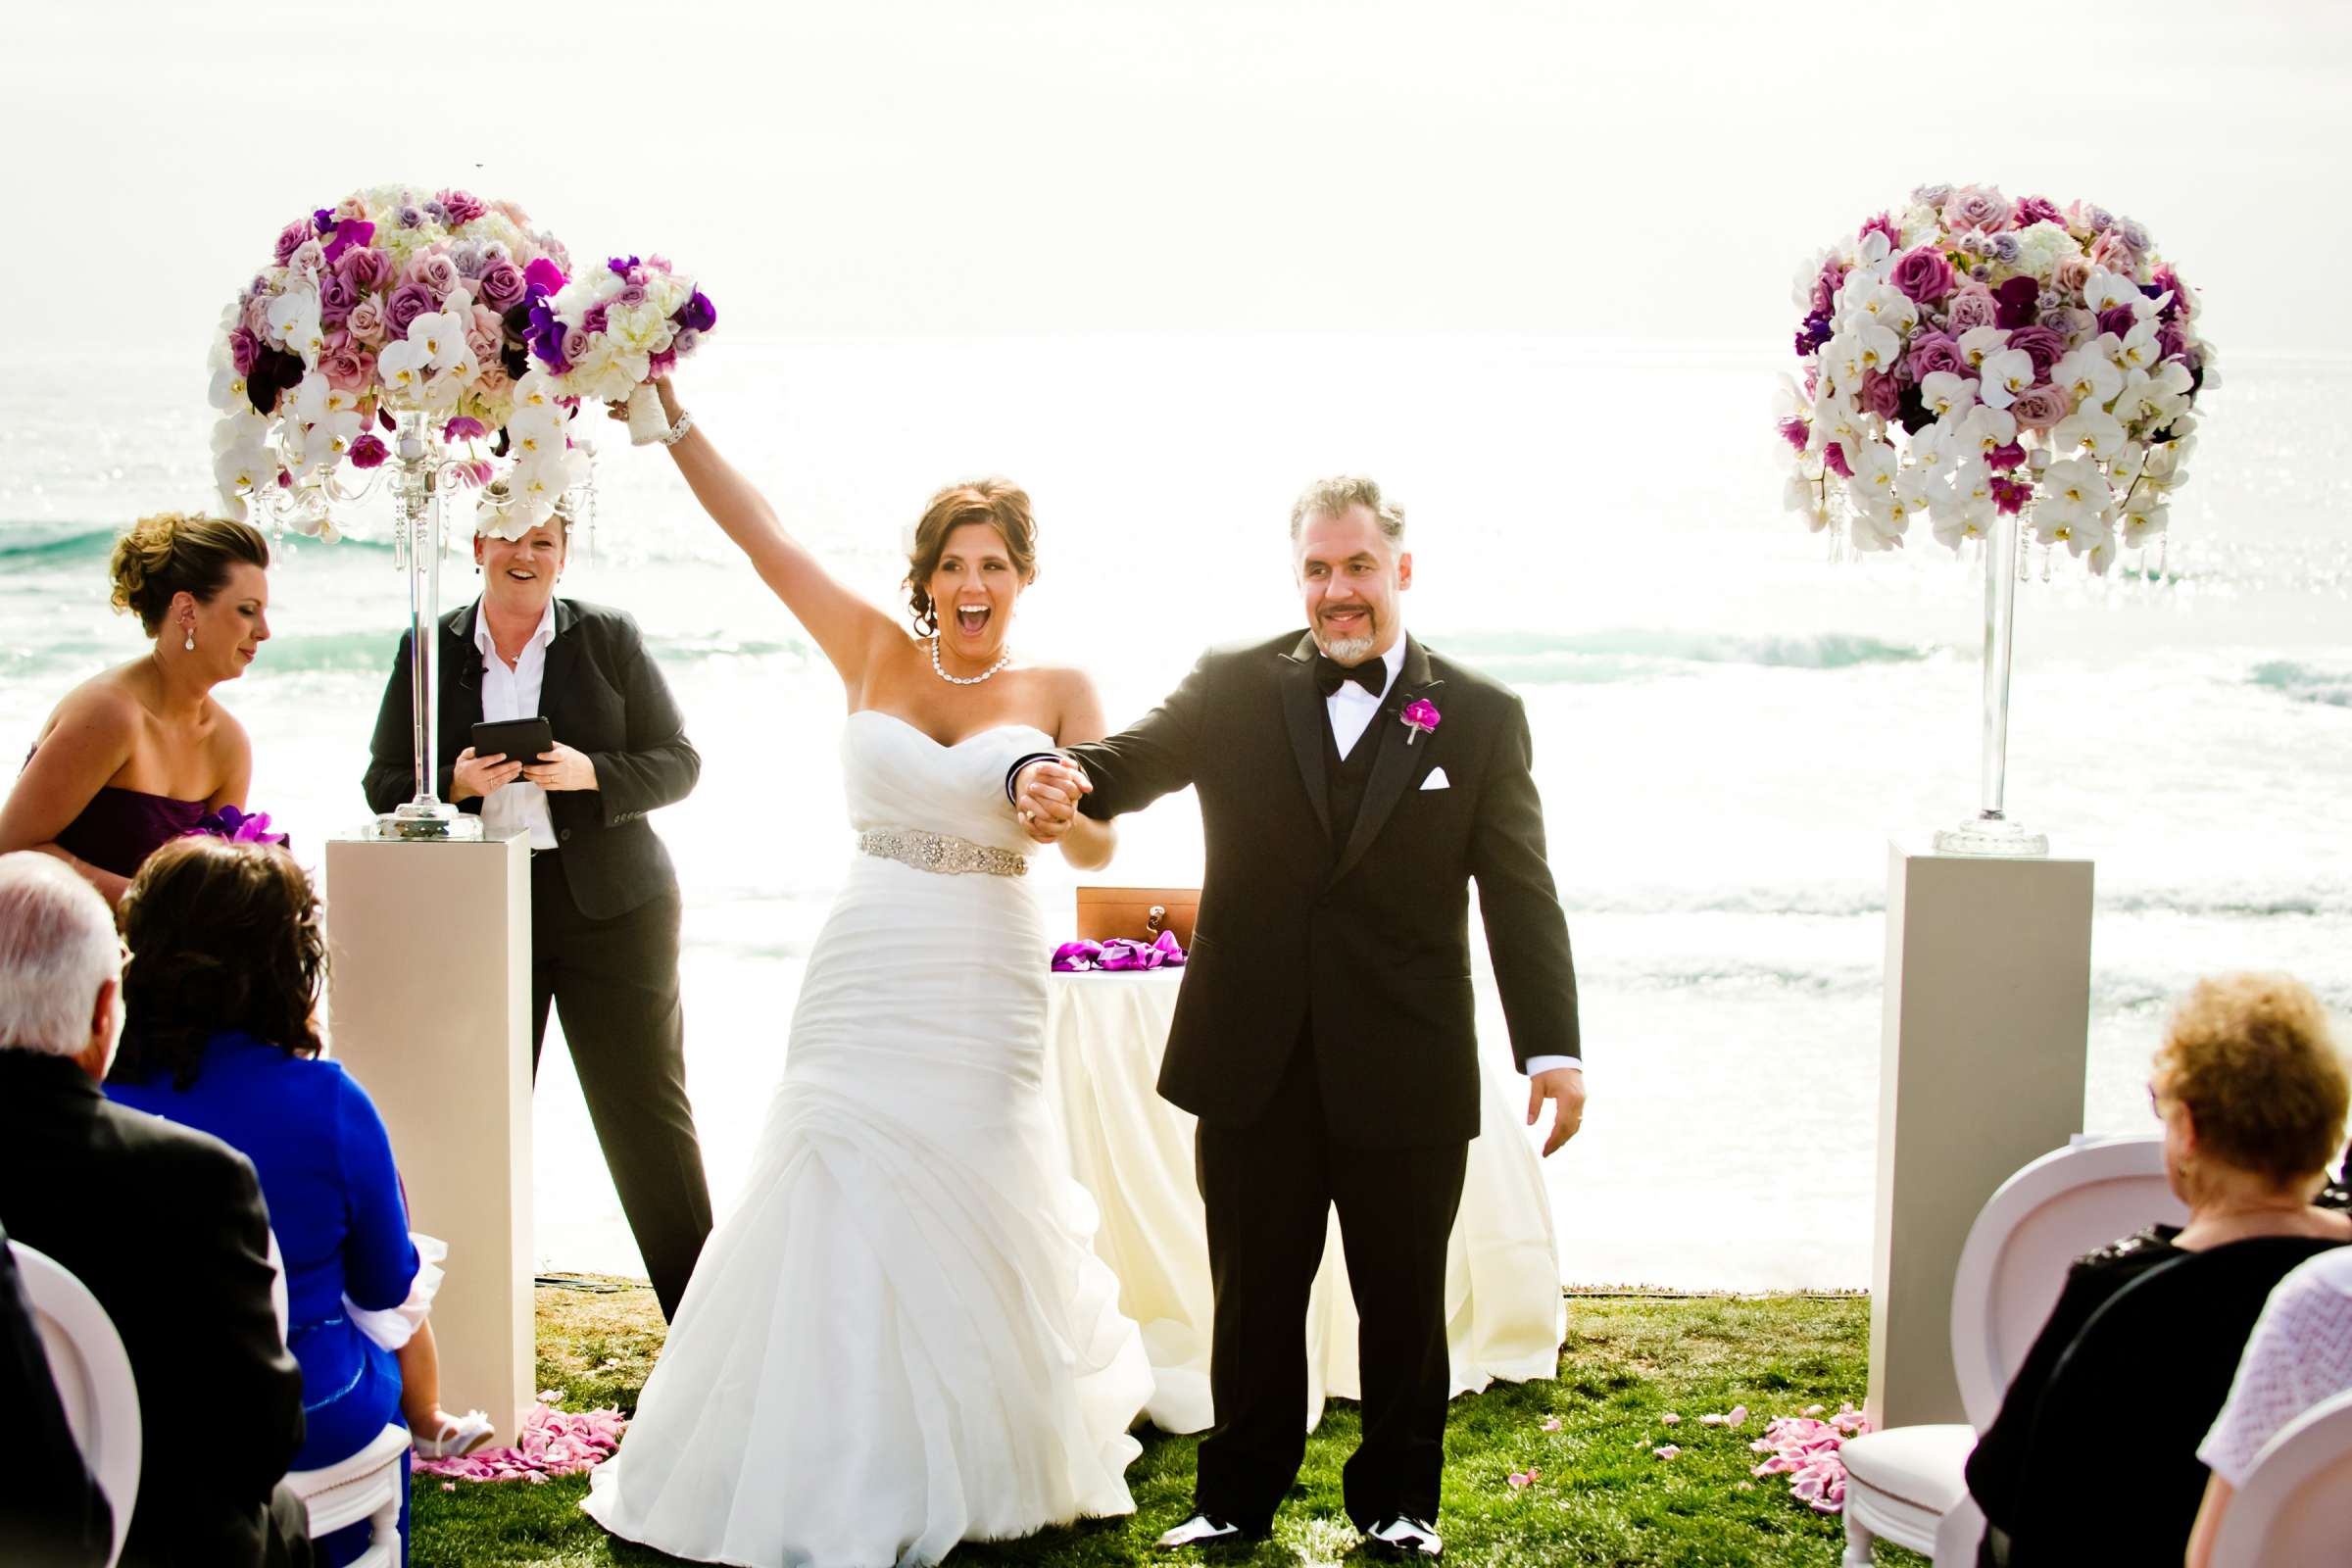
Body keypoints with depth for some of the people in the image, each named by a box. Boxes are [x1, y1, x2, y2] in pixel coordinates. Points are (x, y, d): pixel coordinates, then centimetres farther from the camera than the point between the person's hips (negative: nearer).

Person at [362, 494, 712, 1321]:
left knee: (648, 1114, 1)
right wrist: (453, 783, -12)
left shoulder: (609, 639, 3)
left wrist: (591, 774, -16)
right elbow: (385, 785, 9)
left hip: (608, 907, -1)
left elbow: (678, 763, 2)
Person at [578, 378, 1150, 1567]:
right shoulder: (876, 656, 5)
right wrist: (667, 414, -6)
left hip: (982, 991, -1)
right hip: (862, 977, 1)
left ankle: (975, 1464, 26)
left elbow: (1096, 851, -2)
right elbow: (758, 534, 1)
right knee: (837, 1212, 0)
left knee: (971, 1220, 6)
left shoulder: (1060, 692, 2)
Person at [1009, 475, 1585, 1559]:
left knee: (1402, 1300, 11)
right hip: (1256, 1065, 1)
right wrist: (1056, 779, -33)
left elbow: (1519, 892, -2)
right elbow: (1137, 759, -9)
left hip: (1406, 1074, 0)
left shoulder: (1481, 716, 2)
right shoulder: (1234, 686, 4)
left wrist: (1552, 1048, -11)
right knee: (1254, 1294, 11)